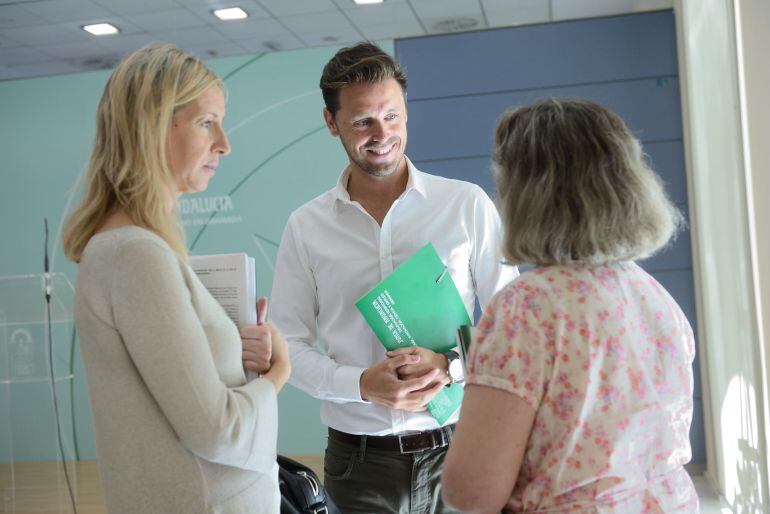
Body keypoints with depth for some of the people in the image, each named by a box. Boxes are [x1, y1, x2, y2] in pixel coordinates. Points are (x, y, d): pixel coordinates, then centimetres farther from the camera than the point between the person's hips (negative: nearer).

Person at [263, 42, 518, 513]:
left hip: (457, 445, 0)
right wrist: (362, 384, -15)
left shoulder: (468, 205, -2)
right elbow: (289, 342, 2)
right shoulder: (305, 227, 1)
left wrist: (450, 365, -17)